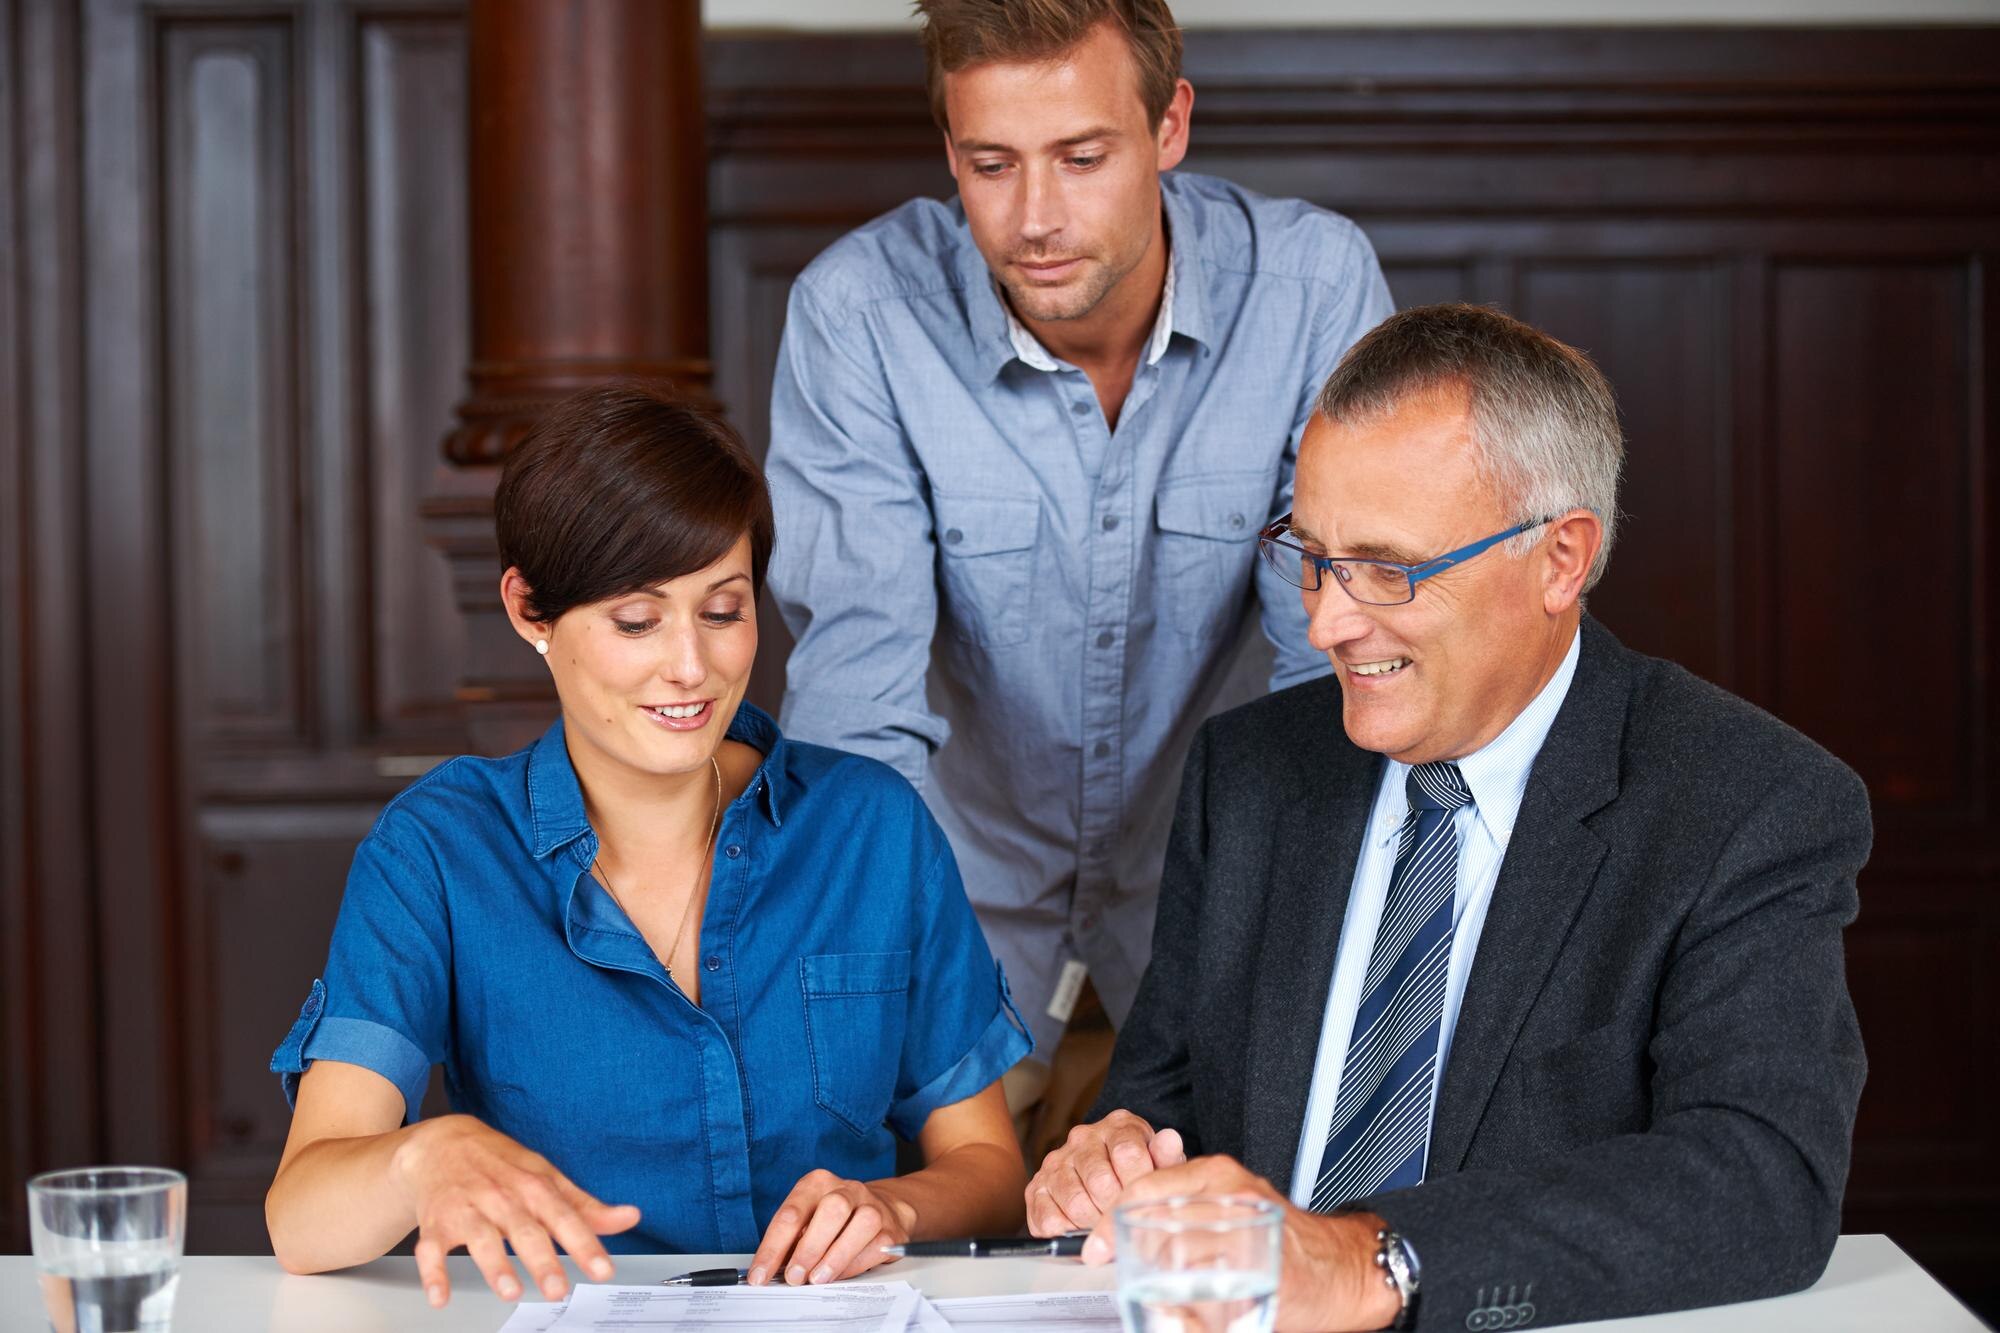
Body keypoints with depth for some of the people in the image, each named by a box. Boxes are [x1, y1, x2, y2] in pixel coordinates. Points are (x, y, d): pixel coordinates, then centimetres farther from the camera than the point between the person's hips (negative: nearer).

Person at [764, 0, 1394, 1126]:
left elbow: (1342, 652, -13)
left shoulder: (1315, 281, -15)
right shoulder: (860, 307, -16)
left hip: (1210, 842, 1)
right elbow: (857, 675, -19)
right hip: (967, 845, 0)